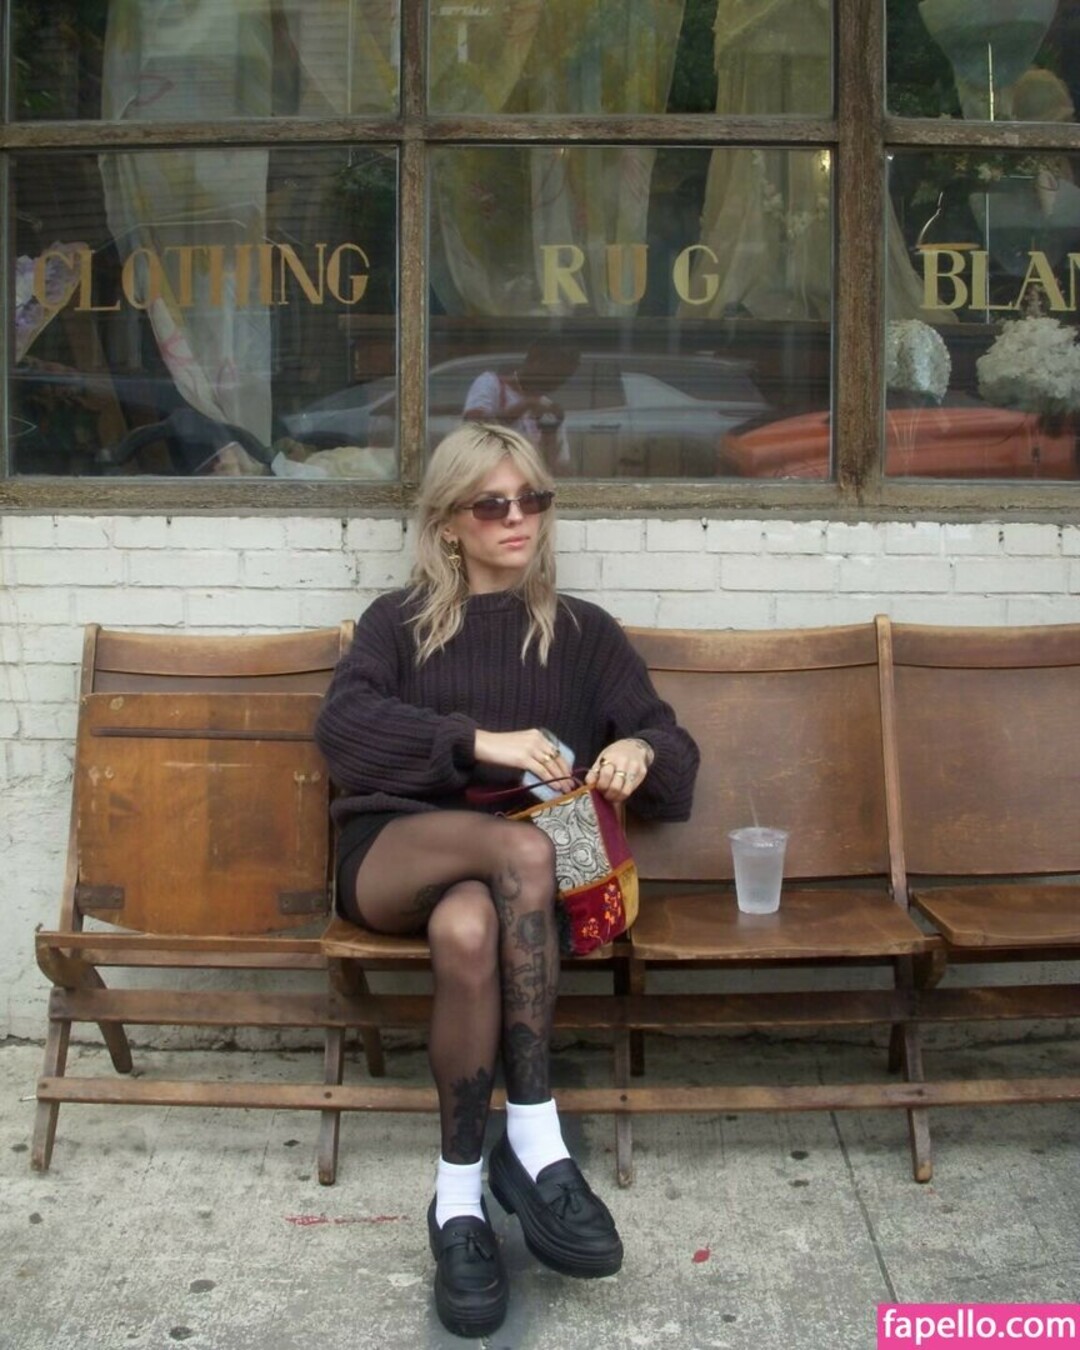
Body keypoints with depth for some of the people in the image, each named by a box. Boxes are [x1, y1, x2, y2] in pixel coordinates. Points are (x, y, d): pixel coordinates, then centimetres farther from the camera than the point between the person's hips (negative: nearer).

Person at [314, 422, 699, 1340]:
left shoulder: (583, 632, 18)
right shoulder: (399, 620, 14)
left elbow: (675, 751, 10)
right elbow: (342, 724, -7)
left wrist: (639, 750, -16)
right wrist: (480, 742, -21)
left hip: (495, 873, 1)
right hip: (391, 851, -1)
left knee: (469, 931, -38)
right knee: (524, 849, -35)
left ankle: (463, 1198, -26)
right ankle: (536, 1147, -30)